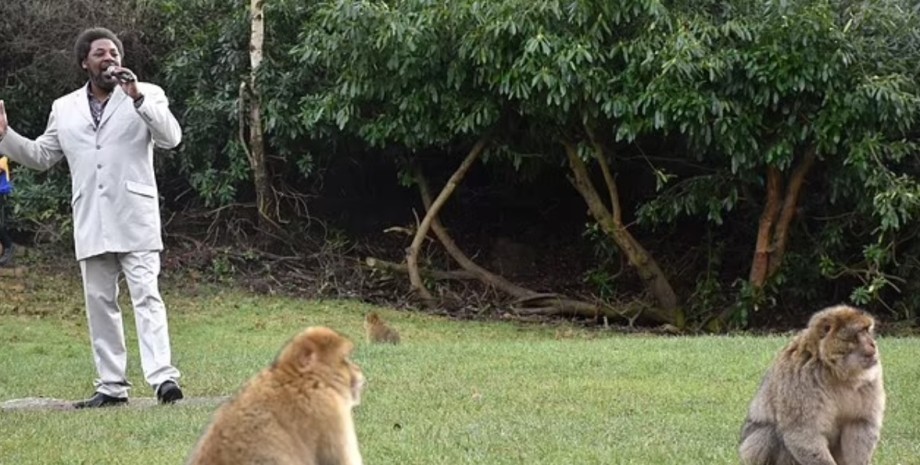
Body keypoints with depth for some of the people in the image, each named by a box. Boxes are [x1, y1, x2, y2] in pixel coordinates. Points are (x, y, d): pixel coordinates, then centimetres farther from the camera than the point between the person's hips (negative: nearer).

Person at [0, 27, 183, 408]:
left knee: (146, 296, -14)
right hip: (91, 225, 4)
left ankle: (162, 377, -21)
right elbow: (40, 157, 21)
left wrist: (136, 98, -21)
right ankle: (112, 386, 10)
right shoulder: (64, 108, 15)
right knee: (99, 302, 6)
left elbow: (171, 137, -10)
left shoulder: (146, 95, 5)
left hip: (135, 220, -4)